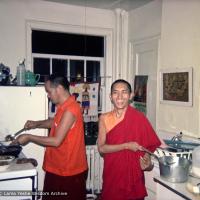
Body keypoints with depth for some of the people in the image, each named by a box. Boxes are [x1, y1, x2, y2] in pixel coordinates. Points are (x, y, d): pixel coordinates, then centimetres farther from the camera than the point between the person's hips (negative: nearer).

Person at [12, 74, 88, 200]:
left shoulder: (70, 110, -25)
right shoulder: (64, 106, 5)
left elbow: (56, 141, -25)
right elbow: (56, 122, 24)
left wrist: (29, 137, -15)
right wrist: (36, 124, 7)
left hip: (69, 171, -9)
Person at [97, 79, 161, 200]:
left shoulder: (139, 118, -10)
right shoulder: (104, 118, -5)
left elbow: (148, 145, -5)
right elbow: (101, 148, -10)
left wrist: (147, 163, -24)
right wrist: (126, 146, -20)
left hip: (133, 176, -1)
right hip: (111, 175, 2)